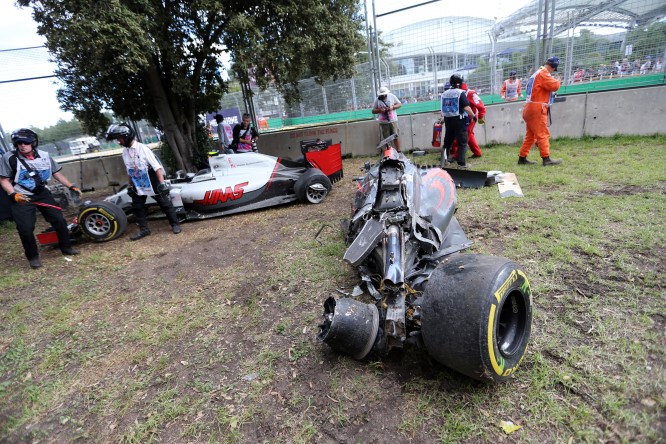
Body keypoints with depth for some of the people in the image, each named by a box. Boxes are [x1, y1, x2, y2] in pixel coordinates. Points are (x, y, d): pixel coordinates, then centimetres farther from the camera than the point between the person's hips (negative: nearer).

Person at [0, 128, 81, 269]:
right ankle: (33, 257, 12)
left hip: (42, 194, 4)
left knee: (59, 220, 4)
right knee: (26, 229, -7)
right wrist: (13, 194, -25)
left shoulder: (44, 156, -3)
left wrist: (71, 186, 2)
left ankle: (66, 247, 23)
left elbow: (56, 173, 8)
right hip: (21, 198, -3)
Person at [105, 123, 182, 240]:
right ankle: (144, 229, 20)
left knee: (165, 203, 3)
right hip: (138, 186, 7)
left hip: (152, 184, -7)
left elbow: (157, 167, -20)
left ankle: (175, 224, 16)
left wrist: (162, 183, -25)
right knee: (137, 207, 9)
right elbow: (129, 172, 14)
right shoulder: (124, 152, 4)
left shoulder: (143, 148, -16)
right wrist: (130, 186, 17)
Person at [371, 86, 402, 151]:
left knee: (396, 137, 0)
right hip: (383, 122, 0)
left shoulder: (392, 96, 5)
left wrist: (393, 107, -10)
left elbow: (399, 104, 9)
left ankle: (398, 151, 8)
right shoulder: (377, 100, 4)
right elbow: (373, 111, 6)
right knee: (386, 138, 1)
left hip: (393, 120, 0)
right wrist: (379, 110, -14)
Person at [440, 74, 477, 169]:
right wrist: (473, 116, -5)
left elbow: (443, 109, 11)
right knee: (462, 142, 2)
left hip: (447, 120, 5)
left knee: (447, 141, 17)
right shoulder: (461, 93, -10)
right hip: (459, 120, -5)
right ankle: (461, 163, -1)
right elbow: (466, 107, -17)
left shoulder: (444, 93, 7)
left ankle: (443, 161, 10)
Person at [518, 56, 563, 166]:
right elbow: (554, 86, -18)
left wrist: (551, 93, 12)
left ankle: (522, 158, 10)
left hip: (530, 108, 9)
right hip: (537, 108, -9)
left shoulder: (537, 73, 21)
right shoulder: (544, 73, -8)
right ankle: (546, 159, -9)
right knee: (543, 134, -9)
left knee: (530, 135, 10)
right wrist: (557, 81, 3)